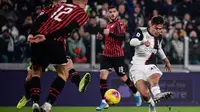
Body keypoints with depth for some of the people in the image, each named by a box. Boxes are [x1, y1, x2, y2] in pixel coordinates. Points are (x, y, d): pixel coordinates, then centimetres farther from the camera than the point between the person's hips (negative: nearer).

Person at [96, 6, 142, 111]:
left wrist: (109, 33, -30)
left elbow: (122, 36, -24)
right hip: (106, 54, 6)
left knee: (123, 78, 7)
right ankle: (104, 102, -8)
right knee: (103, 76, -11)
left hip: (117, 55, -6)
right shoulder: (109, 24, 15)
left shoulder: (119, 23, -10)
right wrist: (102, 36, 10)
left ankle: (136, 94, 33)